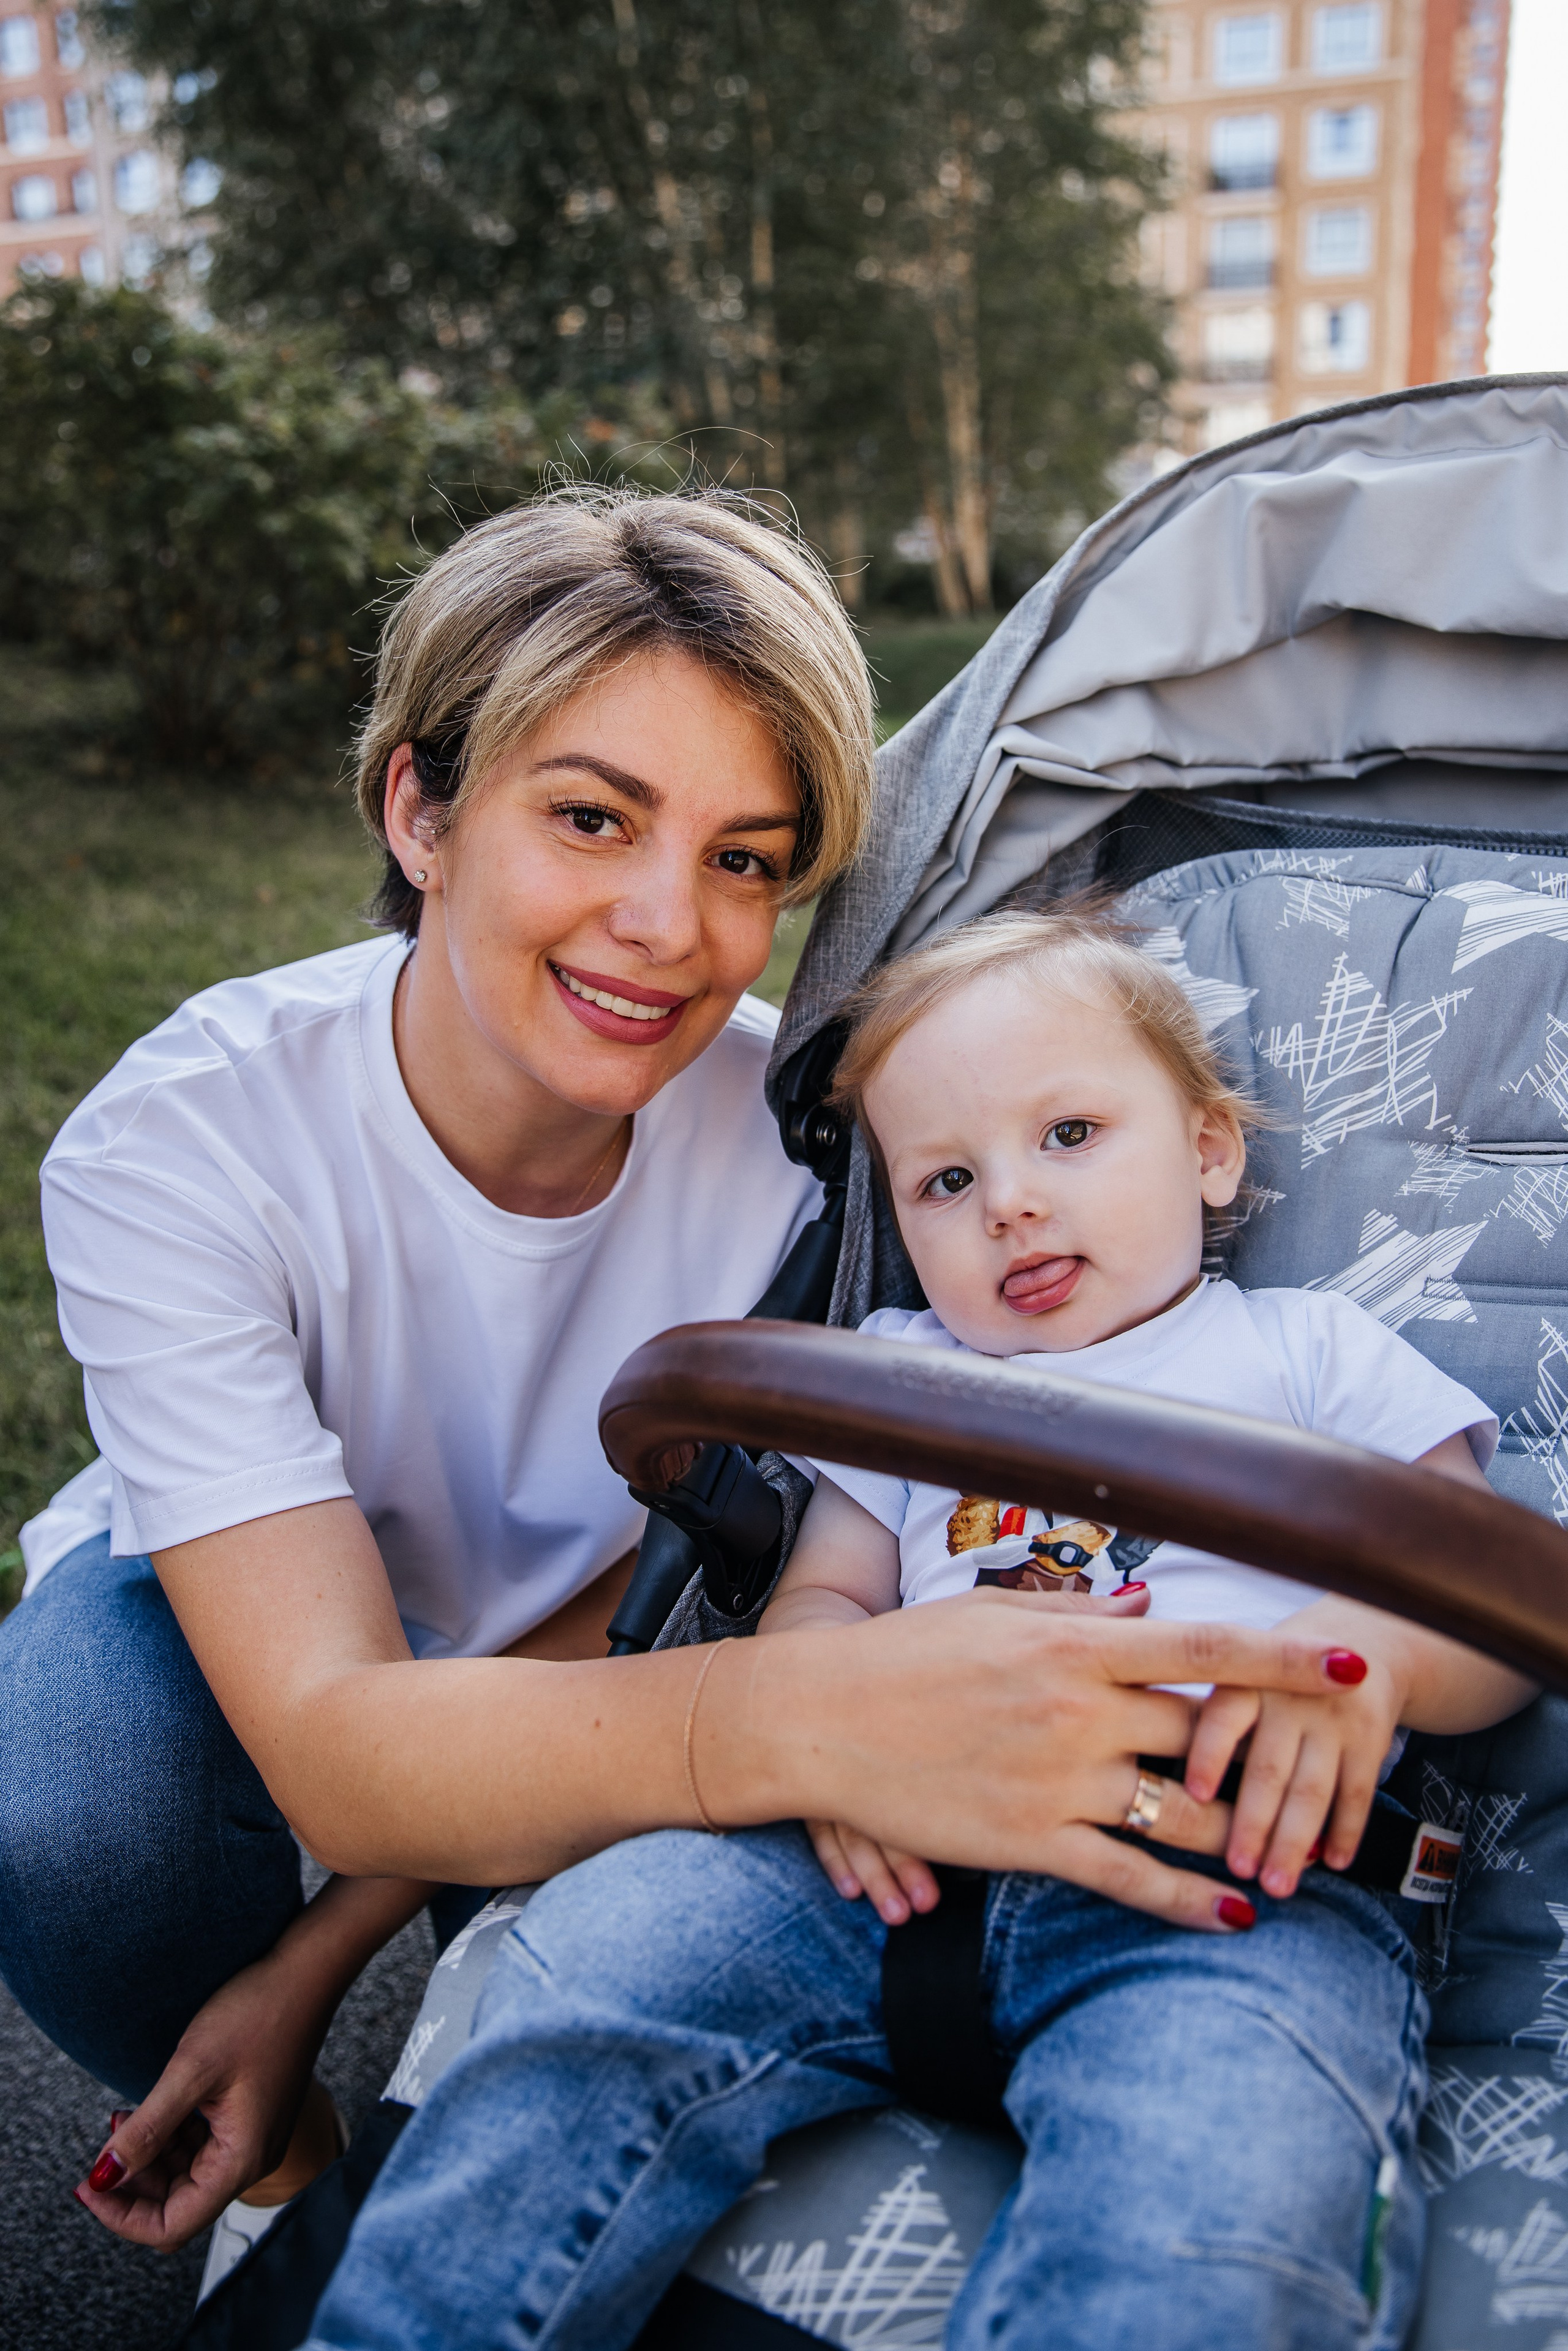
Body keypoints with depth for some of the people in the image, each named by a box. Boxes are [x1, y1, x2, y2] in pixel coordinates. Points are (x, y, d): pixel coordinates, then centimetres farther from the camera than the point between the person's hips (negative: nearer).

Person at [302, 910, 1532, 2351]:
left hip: (1231, 1891, -2)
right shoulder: (904, 1371, 27)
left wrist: (1369, 1651, -12)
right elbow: (812, 1600, 19)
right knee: (597, 1951, -22)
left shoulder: (1313, 1350, 19)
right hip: (907, 1855, 3)